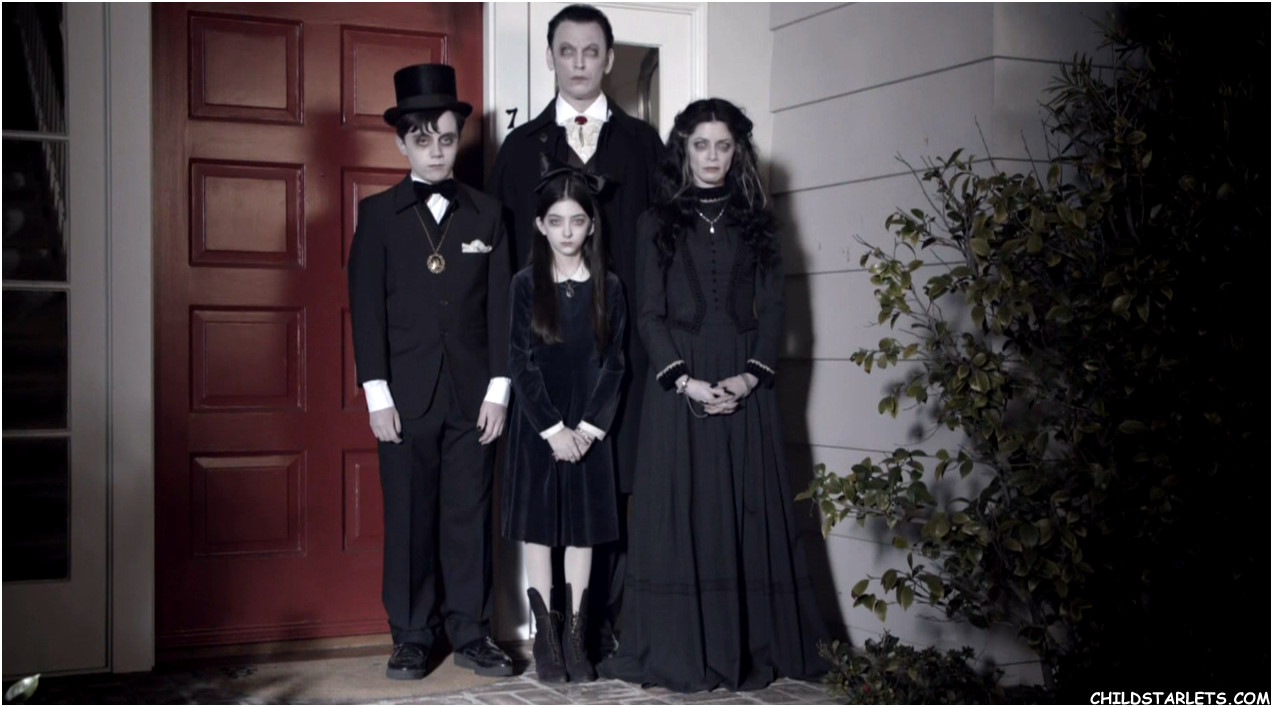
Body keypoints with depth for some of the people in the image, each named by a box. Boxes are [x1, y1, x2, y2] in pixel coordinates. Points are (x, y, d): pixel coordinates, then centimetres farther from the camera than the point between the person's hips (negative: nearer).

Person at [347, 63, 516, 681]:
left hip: (473, 394, 1)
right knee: (408, 518, 3)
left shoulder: (487, 214, 9)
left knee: (469, 515, 5)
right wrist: (377, 393, -7)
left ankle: (470, 634, 14)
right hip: (406, 394, -1)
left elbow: (500, 306, 6)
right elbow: (366, 307, 0)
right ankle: (411, 637, 13)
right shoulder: (378, 213, 5)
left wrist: (498, 388, -1)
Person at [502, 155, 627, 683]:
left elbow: (613, 363, 0)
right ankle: (545, 638, 10)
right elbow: (521, 363, -6)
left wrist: (588, 427, -9)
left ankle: (576, 639, 12)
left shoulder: (607, 288, 3)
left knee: (583, 530, 4)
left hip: (588, 429, 1)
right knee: (537, 529, 2)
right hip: (536, 427, -1)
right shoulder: (525, 284, -2)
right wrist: (553, 429, -12)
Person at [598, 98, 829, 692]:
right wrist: (685, 381, -12)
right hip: (677, 387, -1)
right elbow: (648, 313, 1)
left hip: (744, 390, 1)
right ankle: (681, 651, 3)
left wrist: (750, 377, -11)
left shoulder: (756, 225, 11)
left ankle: (751, 648, 8)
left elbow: (771, 309, 5)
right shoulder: (657, 224, 8)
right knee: (679, 513, -2)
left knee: (746, 514, 1)